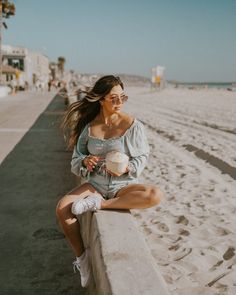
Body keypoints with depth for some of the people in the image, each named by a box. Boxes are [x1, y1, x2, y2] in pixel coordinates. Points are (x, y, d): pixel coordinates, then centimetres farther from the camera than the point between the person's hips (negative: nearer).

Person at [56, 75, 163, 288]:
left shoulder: (132, 125, -9)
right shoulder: (88, 126, -1)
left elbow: (143, 156, 0)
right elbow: (77, 157, 6)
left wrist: (127, 168, -20)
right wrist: (84, 161, -18)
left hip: (124, 184, -2)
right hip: (96, 183, 2)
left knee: (155, 196, -31)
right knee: (62, 208, -22)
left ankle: (100, 204, -20)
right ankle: (82, 257, -2)